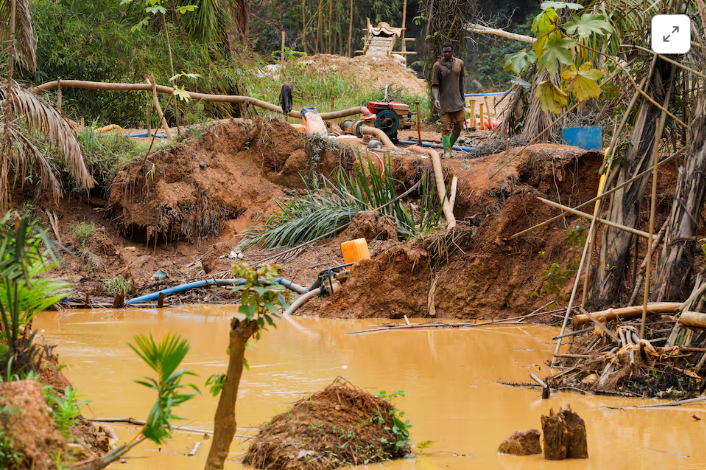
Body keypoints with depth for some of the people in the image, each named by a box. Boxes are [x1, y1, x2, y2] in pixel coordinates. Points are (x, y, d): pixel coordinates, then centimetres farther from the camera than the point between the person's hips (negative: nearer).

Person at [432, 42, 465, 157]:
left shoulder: (459, 63, 7)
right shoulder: (438, 66, -6)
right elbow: (435, 85, -9)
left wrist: (462, 97, 21)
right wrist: (436, 99, -24)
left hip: (457, 101, 4)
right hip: (444, 102, -4)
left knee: (458, 126, 3)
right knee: (446, 127, -7)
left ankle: (450, 145, 22)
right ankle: (447, 151, -4)